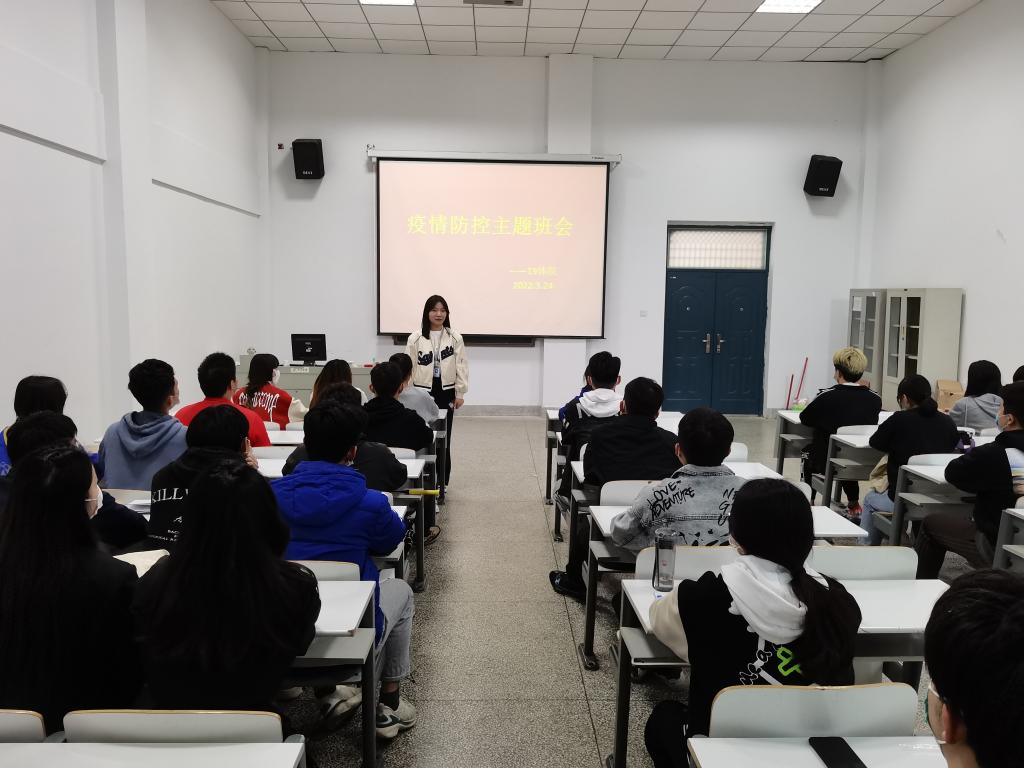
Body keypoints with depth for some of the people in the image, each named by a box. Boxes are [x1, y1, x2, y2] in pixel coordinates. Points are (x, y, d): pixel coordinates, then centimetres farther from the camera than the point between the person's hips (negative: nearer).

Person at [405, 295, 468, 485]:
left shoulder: (455, 338, 1)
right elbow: (409, 366, -1)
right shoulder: (415, 338, -2)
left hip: (446, 392, 1)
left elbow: (461, 366, 1)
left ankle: (442, 480, 18)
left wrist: (460, 393, -2)